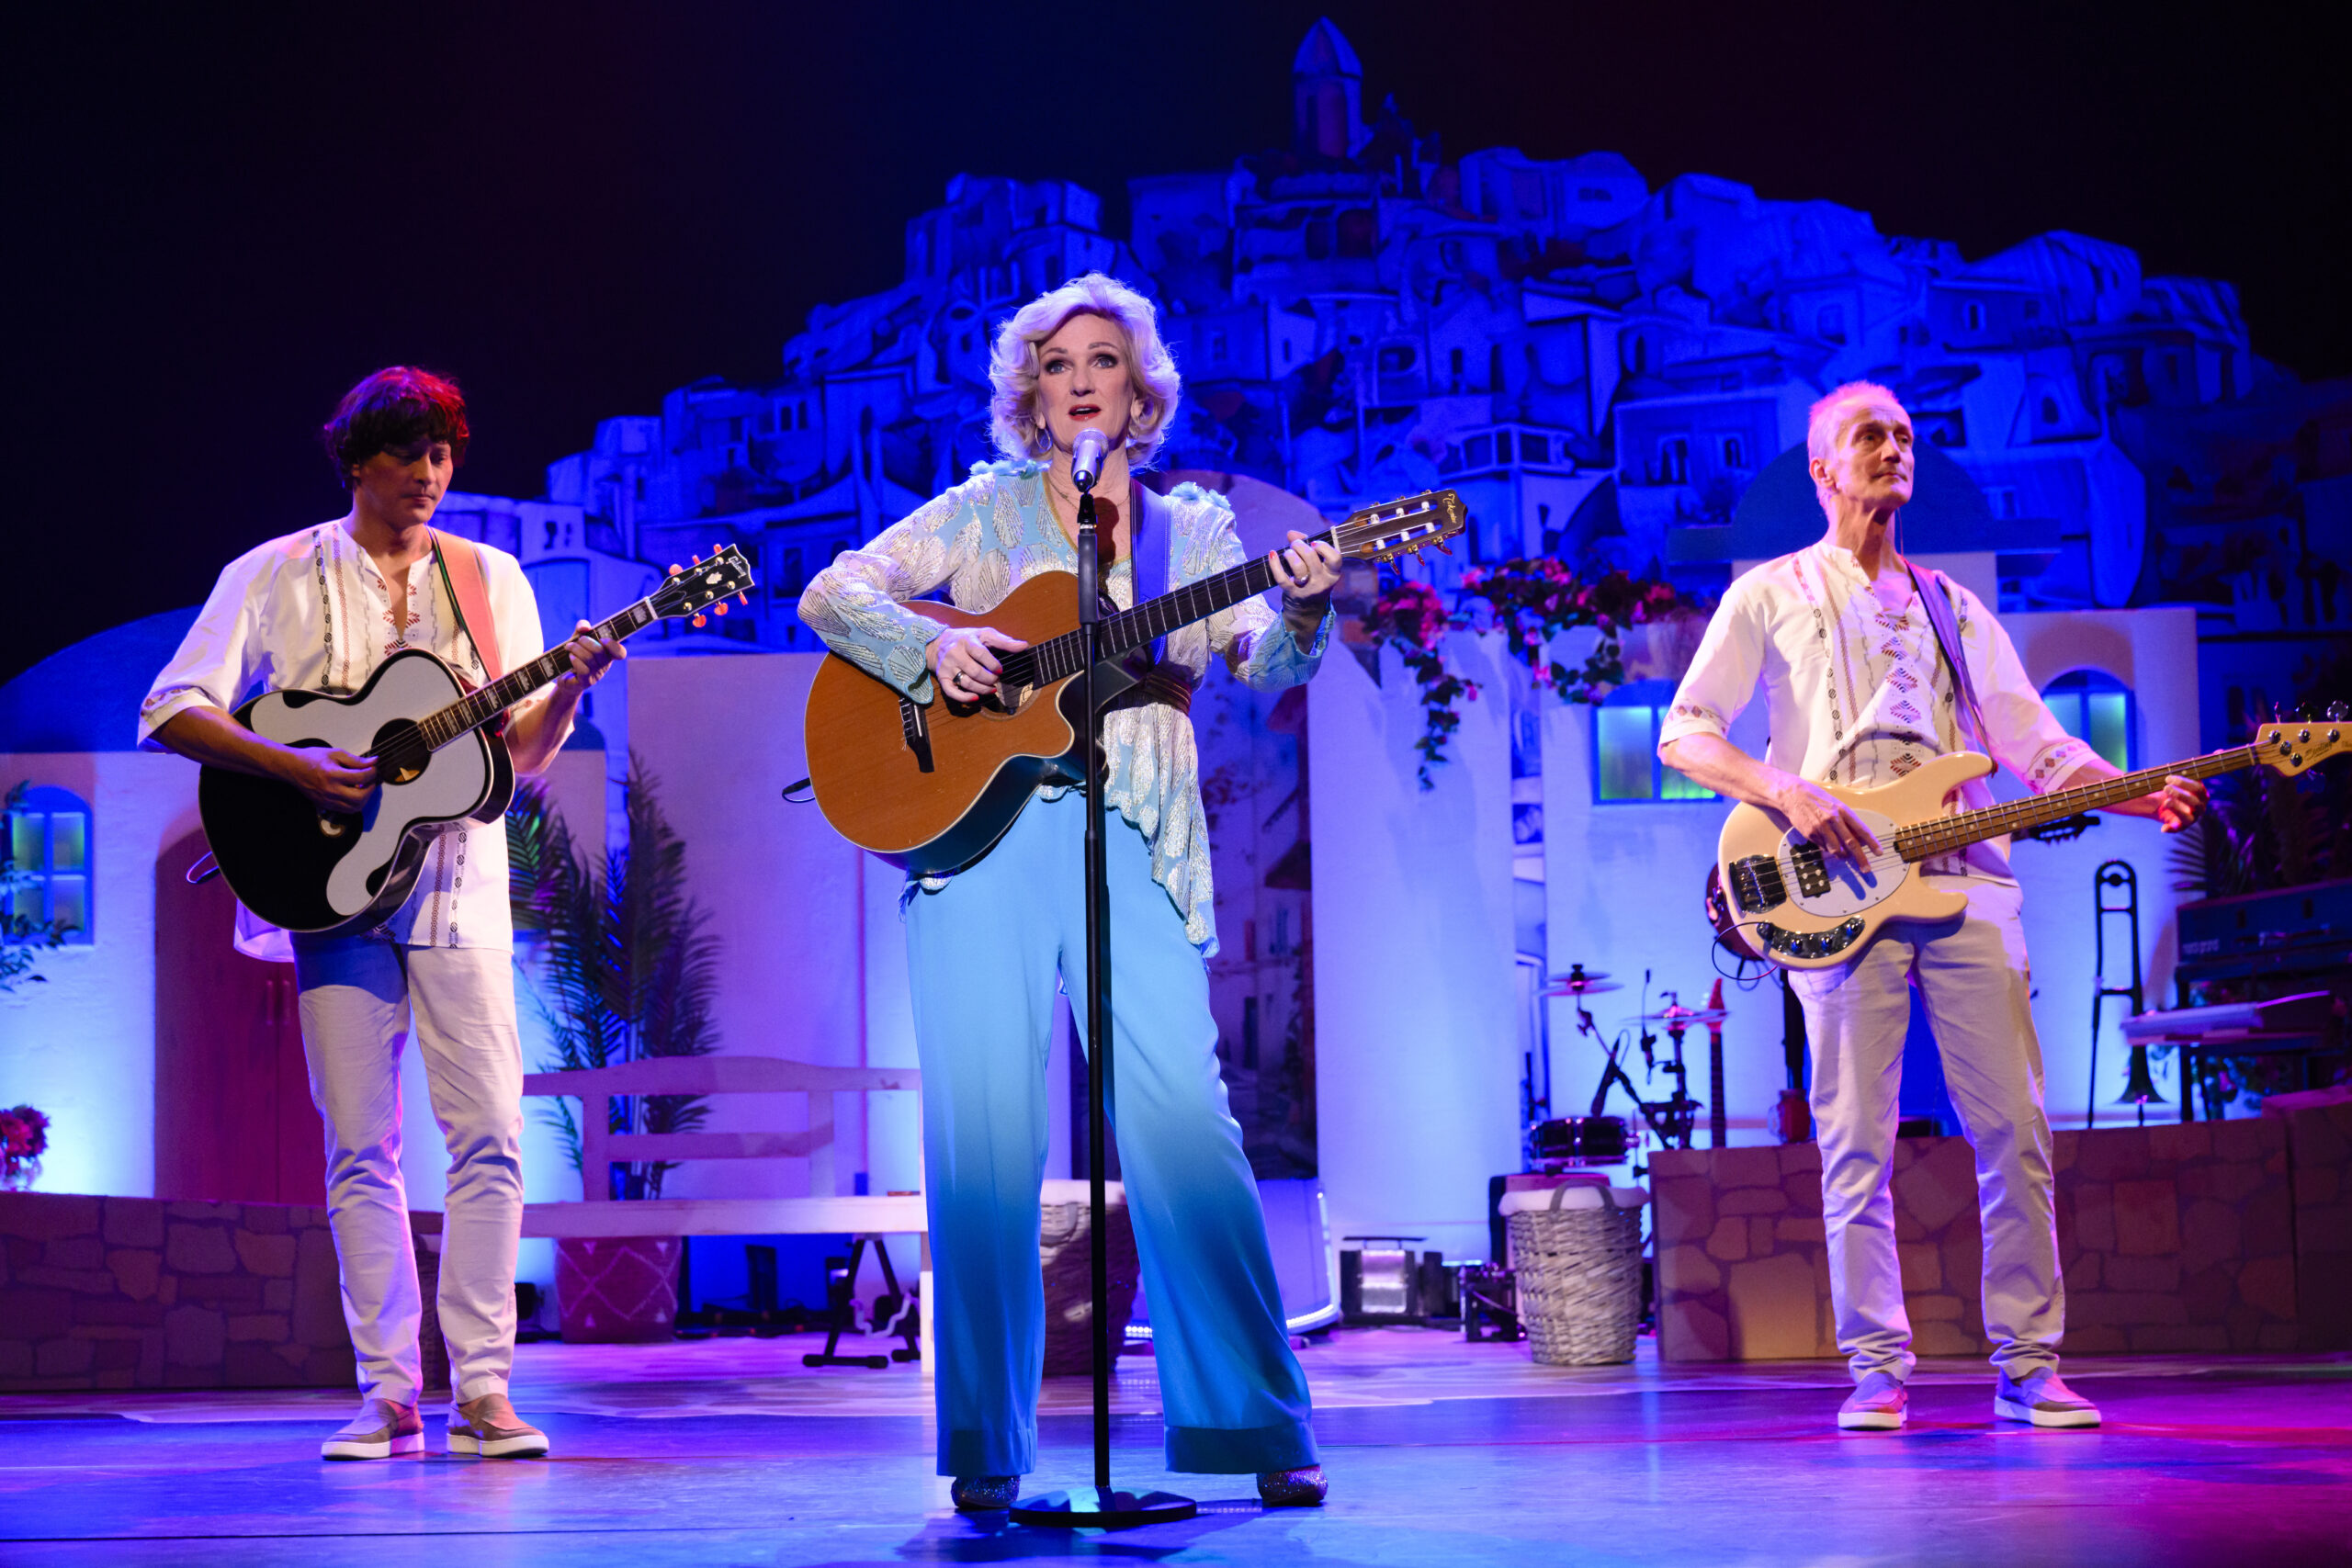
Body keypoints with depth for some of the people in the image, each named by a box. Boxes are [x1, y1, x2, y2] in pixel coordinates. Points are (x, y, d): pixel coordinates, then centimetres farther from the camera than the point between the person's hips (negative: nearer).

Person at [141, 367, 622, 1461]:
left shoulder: (489, 578, 10)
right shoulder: (275, 577, 4)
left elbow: (526, 753, 7)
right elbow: (170, 712, -3)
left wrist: (571, 687, -13)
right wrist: (296, 766, -16)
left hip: (459, 886, 1)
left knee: (490, 1134, -7)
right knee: (361, 1146, -1)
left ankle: (481, 1388, -3)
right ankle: (387, 1393, 4)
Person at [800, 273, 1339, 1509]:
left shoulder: (1193, 529, 16)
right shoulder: (984, 511, 13)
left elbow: (1266, 667, 2)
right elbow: (832, 594, 6)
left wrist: (1302, 610, -20)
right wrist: (931, 647, -13)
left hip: (1134, 848, 1)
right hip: (981, 832, 0)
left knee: (1186, 1126, -9)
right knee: (987, 1141, -4)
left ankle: (1261, 1430, -3)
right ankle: (985, 1449, 3)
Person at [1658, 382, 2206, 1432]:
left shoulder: (1952, 606, 22)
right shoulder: (1772, 594, 11)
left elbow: (2035, 742, 15)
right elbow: (1683, 735, 5)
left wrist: (2140, 793, -3)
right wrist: (1786, 793, -12)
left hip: (1965, 881, 3)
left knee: (2014, 1130, -2)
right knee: (1857, 1141, -5)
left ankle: (2028, 1365, 4)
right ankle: (1878, 1371, 2)